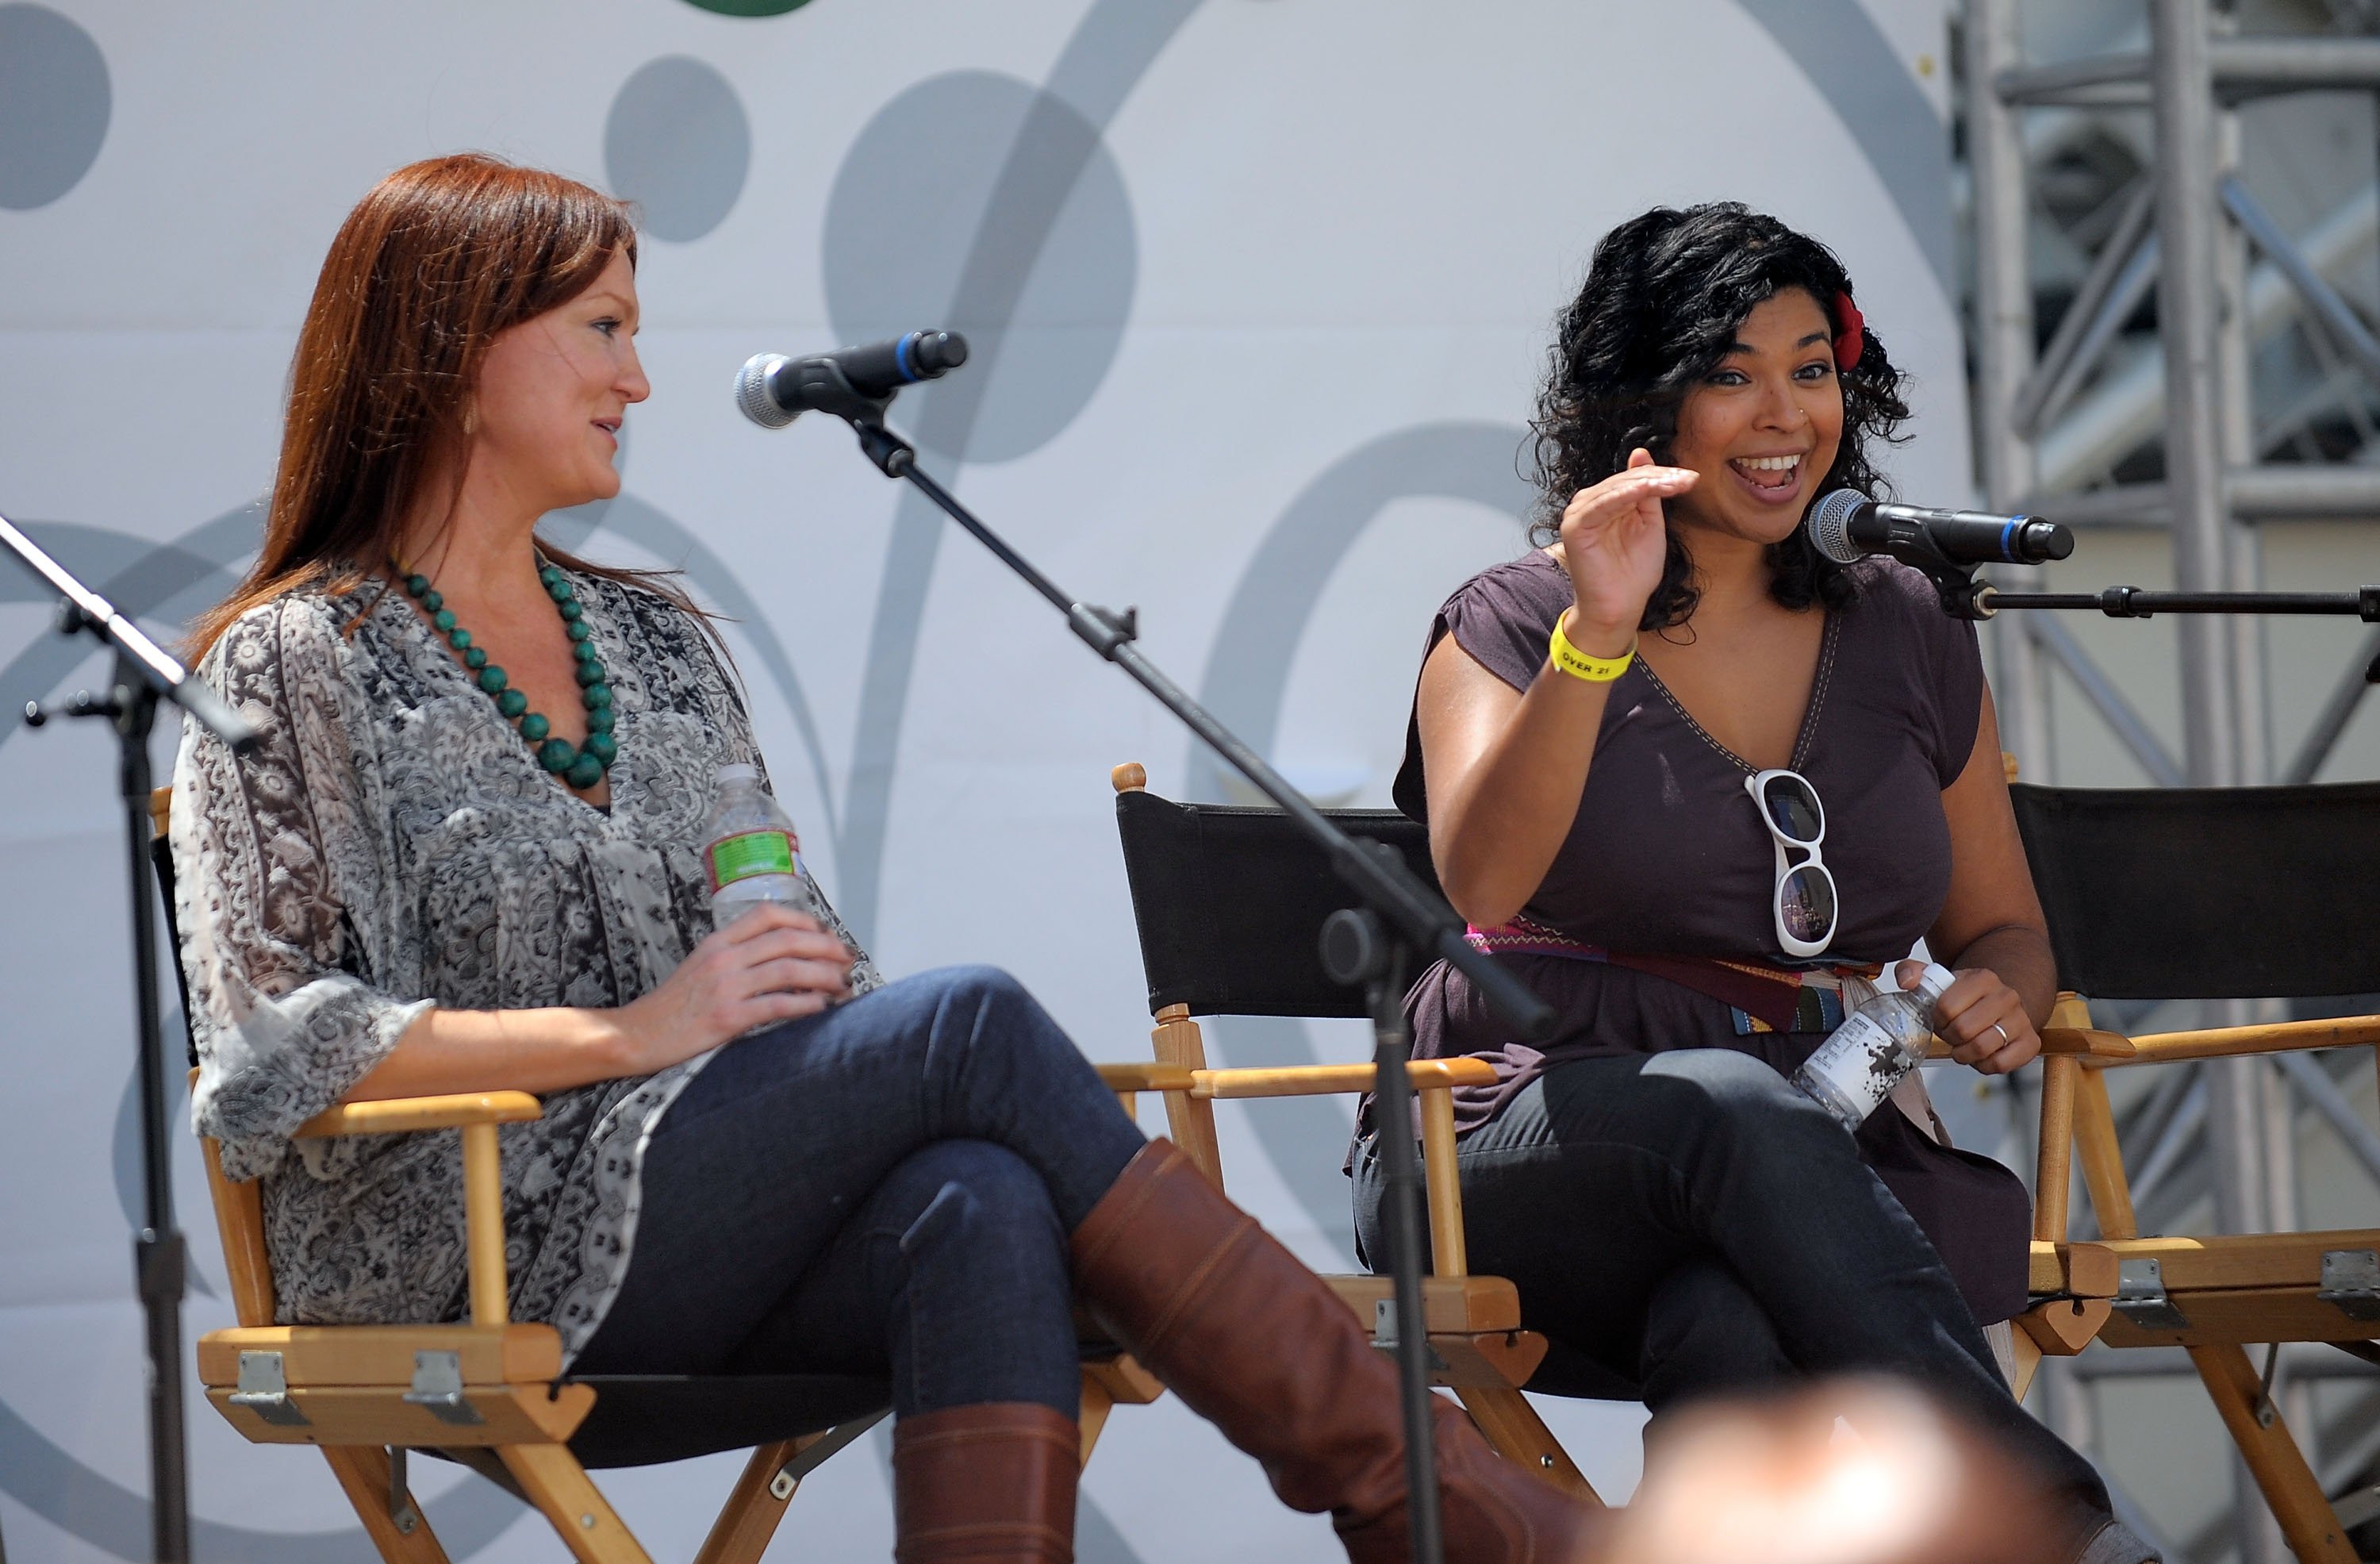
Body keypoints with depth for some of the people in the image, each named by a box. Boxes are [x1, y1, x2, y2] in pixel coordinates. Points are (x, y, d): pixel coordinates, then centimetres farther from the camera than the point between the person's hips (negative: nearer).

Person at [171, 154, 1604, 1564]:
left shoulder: (655, 638, 22)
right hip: (473, 1257, -6)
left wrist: (826, 989, -3)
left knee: (984, 1206, -31)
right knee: (978, 1020, -24)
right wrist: (626, 1033, -15)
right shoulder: (296, 668, 3)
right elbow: (270, 1056, -9)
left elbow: (784, 966, 23)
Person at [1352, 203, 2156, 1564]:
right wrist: (1599, 635, -25)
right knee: (1732, 1102, -38)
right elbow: (1479, 879, -14)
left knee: (1735, 1334, -37)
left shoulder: (1909, 637, 15)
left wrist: (1999, 1000, -2)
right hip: (1532, 1154, -2)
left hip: (1834, 1168, 2)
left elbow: (2005, 931, 23)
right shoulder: (1515, 625, 5)